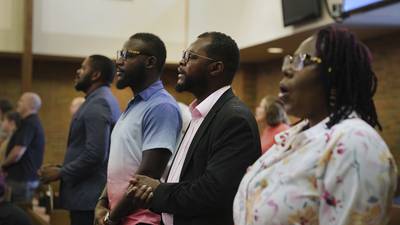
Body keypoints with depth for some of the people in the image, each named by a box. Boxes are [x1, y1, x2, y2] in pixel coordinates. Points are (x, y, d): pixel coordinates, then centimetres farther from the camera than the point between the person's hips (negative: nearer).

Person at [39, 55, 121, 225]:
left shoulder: (97, 104, -15)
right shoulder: (103, 100, 16)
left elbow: (94, 154, -24)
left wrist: (60, 173, -13)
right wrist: (62, 168, 12)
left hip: (88, 197, -10)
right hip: (92, 194, 10)